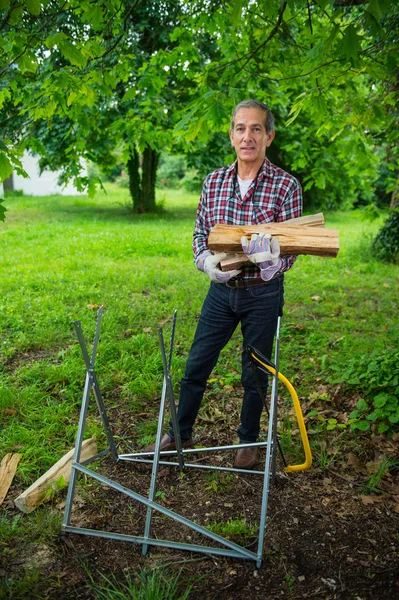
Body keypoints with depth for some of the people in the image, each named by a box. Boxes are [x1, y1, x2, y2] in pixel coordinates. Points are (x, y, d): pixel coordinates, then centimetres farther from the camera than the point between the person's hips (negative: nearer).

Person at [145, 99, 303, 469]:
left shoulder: (286, 185, -10)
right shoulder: (214, 181, 0)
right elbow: (199, 234, 6)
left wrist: (270, 257, -33)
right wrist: (209, 263, -15)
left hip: (263, 293, -3)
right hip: (221, 290, 3)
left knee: (255, 373, 13)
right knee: (196, 366, 11)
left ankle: (248, 441, 36)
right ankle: (180, 434, 32)